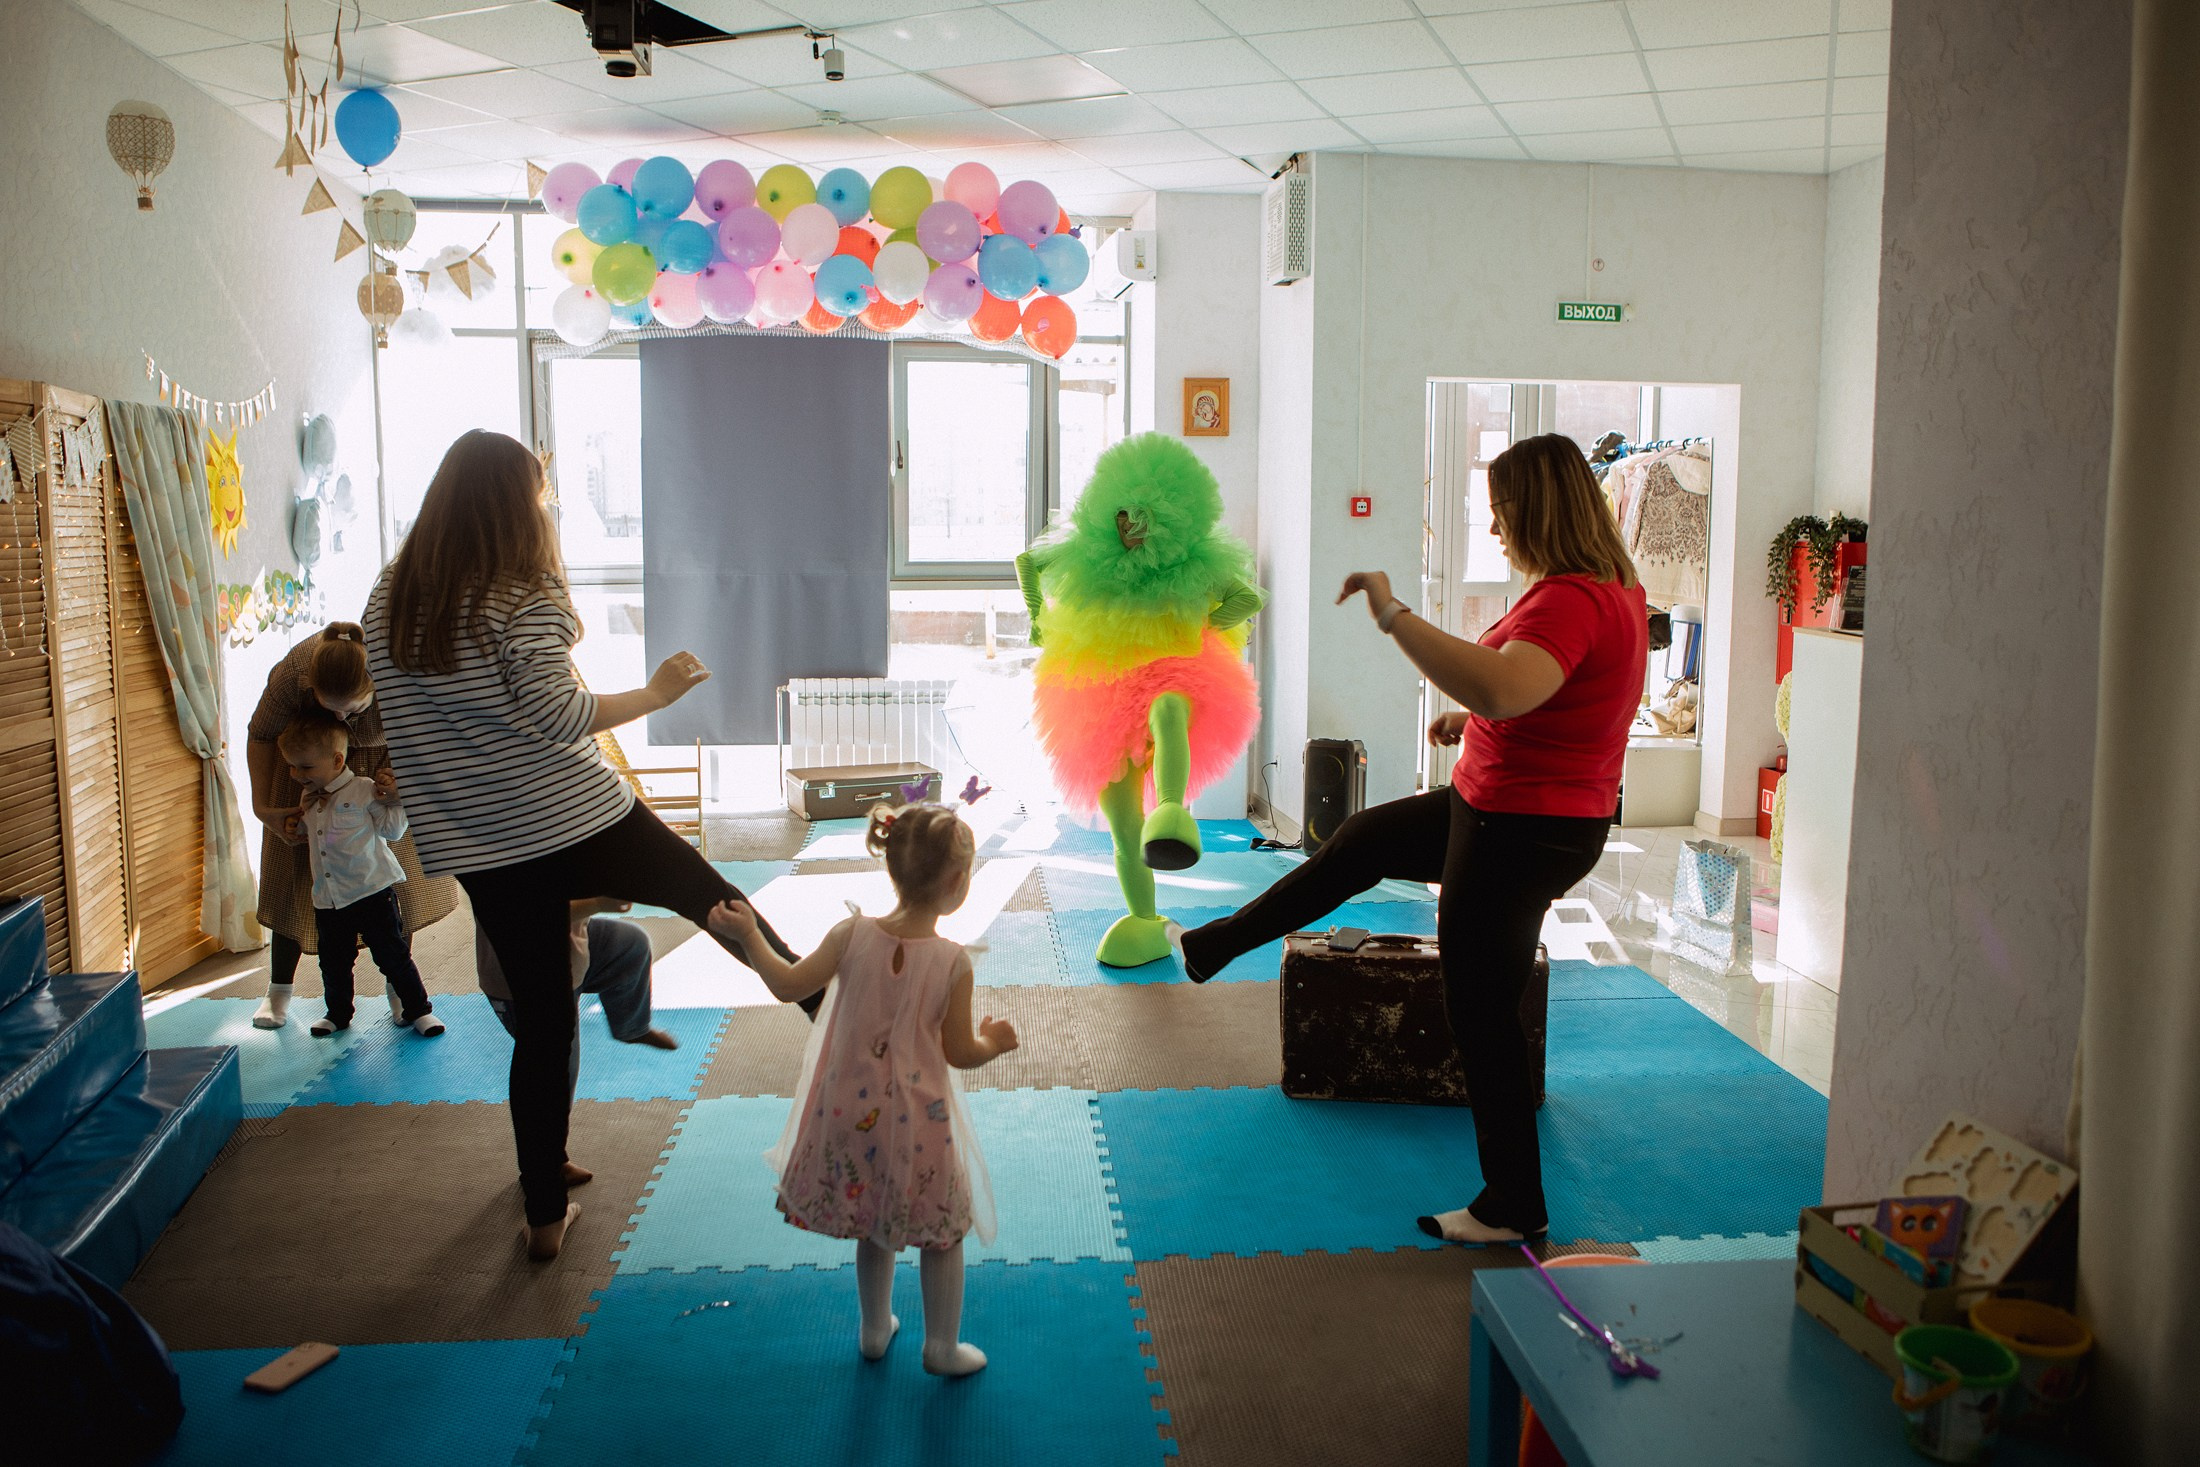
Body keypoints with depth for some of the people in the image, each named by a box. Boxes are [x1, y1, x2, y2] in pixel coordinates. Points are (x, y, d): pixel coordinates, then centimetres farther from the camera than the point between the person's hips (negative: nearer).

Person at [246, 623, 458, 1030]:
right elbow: (260, 735, -13)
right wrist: (263, 807, -16)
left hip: (385, 760, 0)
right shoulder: (291, 674, -35)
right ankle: (278, 992, 19)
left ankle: (398, 989, 16)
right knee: (297, 872, 3)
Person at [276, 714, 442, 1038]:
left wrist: (393, 800, -17)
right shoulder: (309, 799, 11)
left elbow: (392, 831, -6)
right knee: (333, 962, 17)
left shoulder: (364, 792, -10)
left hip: (372, 892, -6)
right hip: (327, 900, 6)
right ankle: (337, 1012, 36)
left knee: (393, 956, 0)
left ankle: (418, 1010, 11)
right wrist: (296, 823, 9)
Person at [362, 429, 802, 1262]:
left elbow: (403, 724, 13)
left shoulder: (389, 602, 7)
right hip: (576, 822, -5)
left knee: (541, 1020, 14)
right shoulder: (523, 593, -11)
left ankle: (545, 1216, 22)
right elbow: (558, 717, -18)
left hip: (482, 853, 6)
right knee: (711, 895, 14)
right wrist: (656, 693, -7)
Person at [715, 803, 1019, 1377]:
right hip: (917, 1124, -3)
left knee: (873, 1227, 25)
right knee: (941, 1232, 18)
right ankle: (943, 1347, 28)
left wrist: (749, 935, 10)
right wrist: (994, 1043, 10)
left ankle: (874, 1330, 42)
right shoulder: (954, 962, -18)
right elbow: (960, 1053, -11)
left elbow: (789, 985, -4)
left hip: (851, 1113, 4)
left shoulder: (853, 935, -13)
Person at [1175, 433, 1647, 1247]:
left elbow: (1502, 688, -46)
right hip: (1495, 806, 11)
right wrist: (1478, 722, 11)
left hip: (1521, 833, -11)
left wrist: (1395, 616, -38)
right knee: (1355, 843, 23)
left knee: (1482, 1015, 4)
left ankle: (1514, 1208, 21)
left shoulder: (1568, 600, -27)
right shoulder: (1614, 588, 6)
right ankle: (1210, 947, 41)